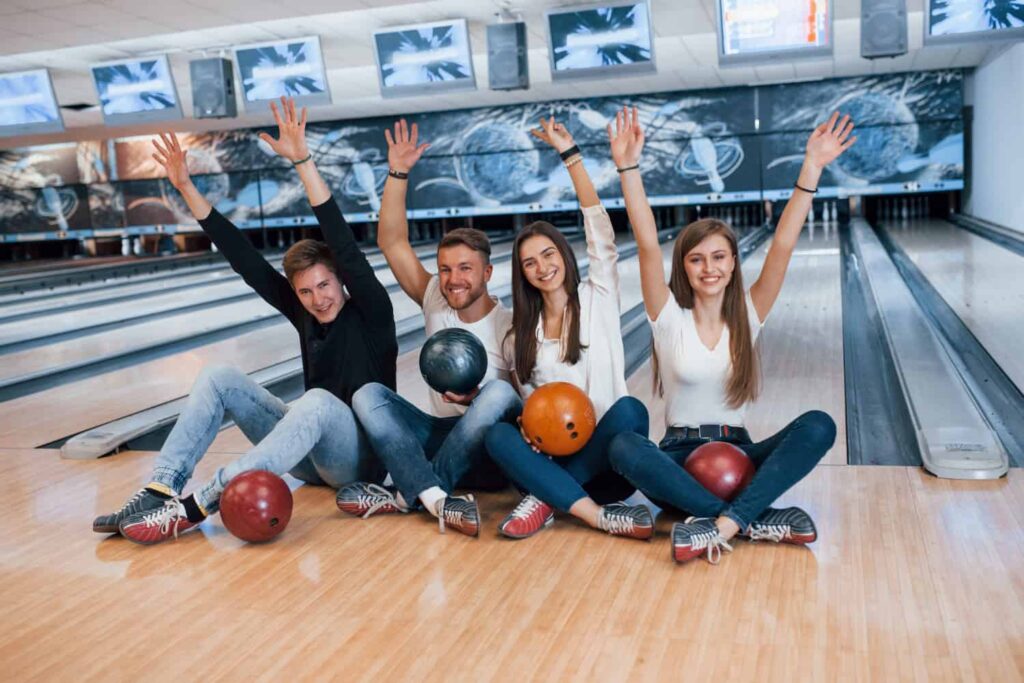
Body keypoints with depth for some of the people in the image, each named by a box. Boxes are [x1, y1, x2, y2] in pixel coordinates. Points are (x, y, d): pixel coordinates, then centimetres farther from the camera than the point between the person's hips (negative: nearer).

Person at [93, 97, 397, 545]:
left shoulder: (370, 314, -10)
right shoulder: (304, 314, 6)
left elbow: (344, 247, -23)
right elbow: (245, 260, 4)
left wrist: (302, 161, -31)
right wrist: (186, 188, 1)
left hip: (360, 457, -6)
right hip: (311, 454, 6)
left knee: (318, 401, -39)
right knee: (219, 378, -6)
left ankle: (194, 507, -40)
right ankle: (159, 489, -18)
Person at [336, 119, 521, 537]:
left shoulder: (510, 327, -8)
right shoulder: (435, 302, 3)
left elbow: (525, 403, -7)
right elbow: (392, 244, -5)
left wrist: (474, 400, -25)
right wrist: (398, 174, -14)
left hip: (492, 454, -4)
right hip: (442, 436, 4)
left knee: (499, 392, -35)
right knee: (368, 394, -19)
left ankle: (408, 495, -33)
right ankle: (437, 499, -40)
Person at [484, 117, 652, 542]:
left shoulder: (598, 299, 4)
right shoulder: (519, 337, 11)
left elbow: (599, 229, -5)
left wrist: (570, 154, -7)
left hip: (605, 462, -1)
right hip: (553, 458, 2)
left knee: (629, 410, -35)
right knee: (498, 435, -29)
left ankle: (545, 500, -24)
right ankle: (600, 518, -35)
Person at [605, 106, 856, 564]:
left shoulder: (748, 315, 2)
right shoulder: (669, 317, -2)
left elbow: (783, 246, -10)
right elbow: (647, 245, -15)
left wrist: (811, 170, -19)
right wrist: (628, 168, -24)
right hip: (679, 458, -2)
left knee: (818, 426, -26)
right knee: (624, 448, -35)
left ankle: (722, 525, -37)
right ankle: (759, 521, -35)